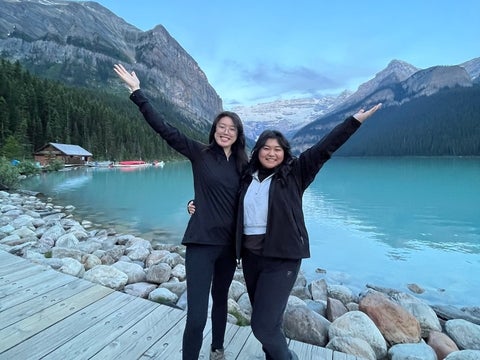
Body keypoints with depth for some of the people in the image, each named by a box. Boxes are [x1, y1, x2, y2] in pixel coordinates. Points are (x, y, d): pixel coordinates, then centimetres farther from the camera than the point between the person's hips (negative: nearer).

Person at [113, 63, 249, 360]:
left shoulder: (244, 164, 5)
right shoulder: (200, 153, -4)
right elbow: (165, 128, -9)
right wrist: (137, 91, -13)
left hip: (230, 243, 4)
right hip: (201, 242, -4)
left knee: (220, 300, 22)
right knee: (196, 316, -8)